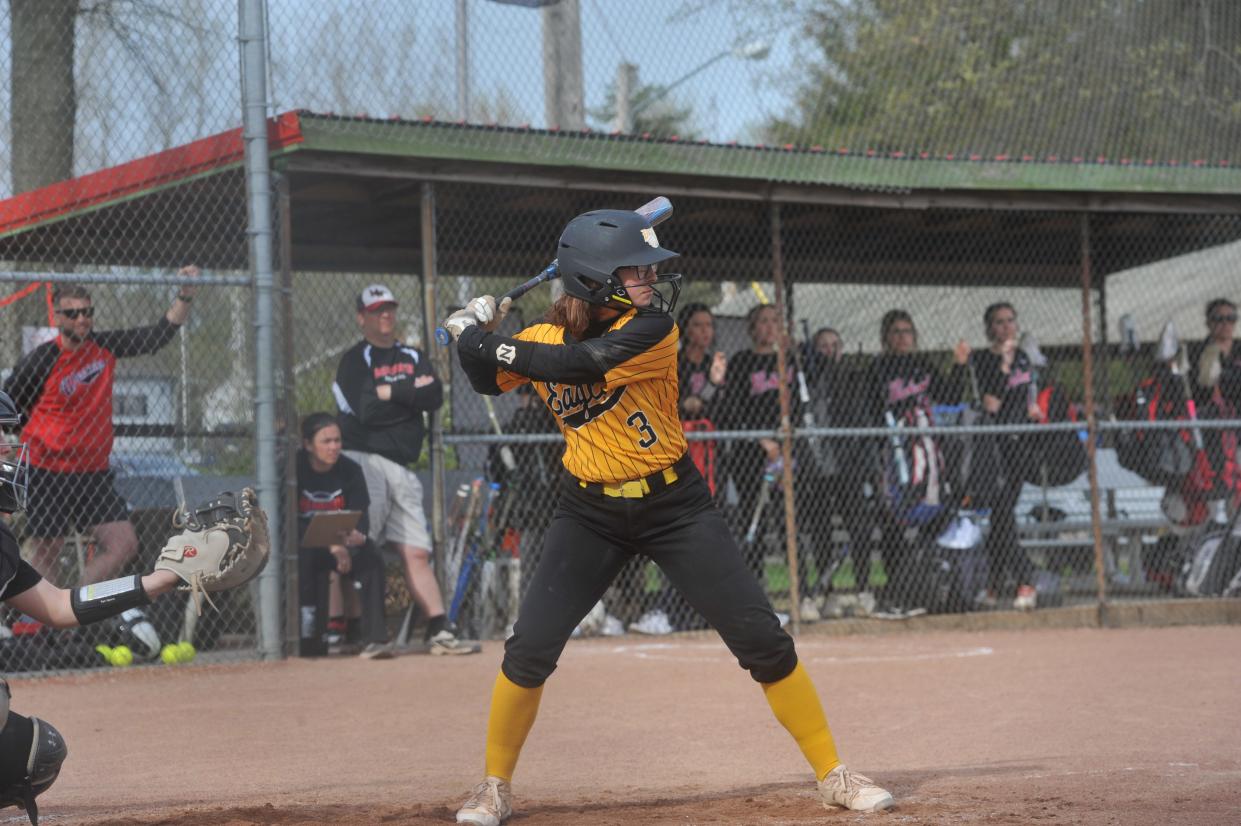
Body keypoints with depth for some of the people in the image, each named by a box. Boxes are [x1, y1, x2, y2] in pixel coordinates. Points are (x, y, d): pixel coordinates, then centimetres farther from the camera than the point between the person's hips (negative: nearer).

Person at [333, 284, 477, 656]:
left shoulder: (412, 357, 19)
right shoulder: (355, 360, -1)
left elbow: (435, 397, 3)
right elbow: (366, 409, -15)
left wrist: (392, 393, -9)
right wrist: (412, 393, -5)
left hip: (402, 468, 6)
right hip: (365, 460, -6)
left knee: (416, 551, 5)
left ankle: (440, 631, 3)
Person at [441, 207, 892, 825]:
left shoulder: (652, 326, -17)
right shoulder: (545, 337, -4)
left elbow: (577, 362, -31)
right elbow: (488, 380, 13)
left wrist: (488, 341, -25)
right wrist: (475, 337, -7)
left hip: (676, 505, -2)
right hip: (589, 513, 2)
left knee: (763, 640, -5)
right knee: (528, 652, -7)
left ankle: (832, 775, 8)